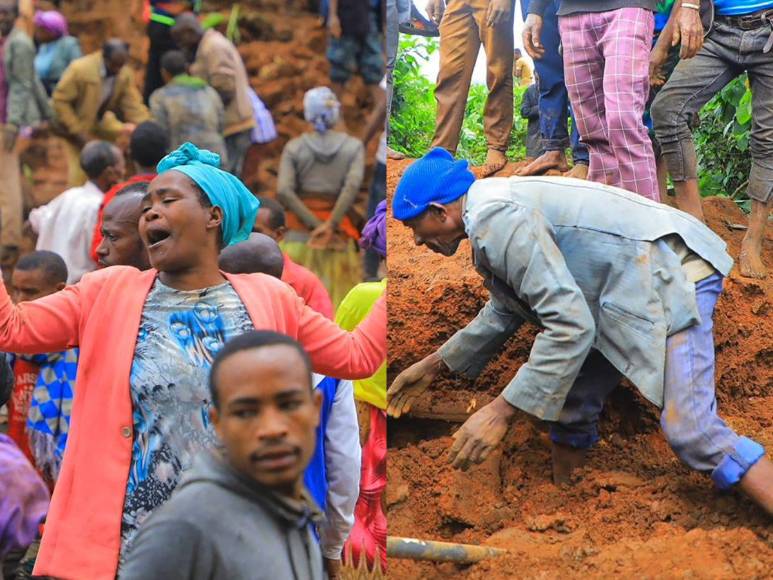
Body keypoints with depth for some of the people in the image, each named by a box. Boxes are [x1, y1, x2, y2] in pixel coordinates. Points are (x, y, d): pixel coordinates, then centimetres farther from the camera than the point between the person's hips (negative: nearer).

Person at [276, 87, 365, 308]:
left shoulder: (294, 147, 2)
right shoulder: (353, 146, 1)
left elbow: (284, 192, -10)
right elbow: (353, 185, -16)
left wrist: (315, 224, -11)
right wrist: (331, 225, -16)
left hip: (300, 231, 0)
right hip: (337, 230, 0)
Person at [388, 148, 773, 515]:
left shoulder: (495, 219, -21)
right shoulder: (492, 209, 13)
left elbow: (570, 326, -27)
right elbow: (504, 312, 30)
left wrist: (499, 412, -25)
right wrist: (434, 365, 35)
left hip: (669, 272, -11)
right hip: (630, 287, 11)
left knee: (689, 428, -19)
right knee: (570, 401, 15)